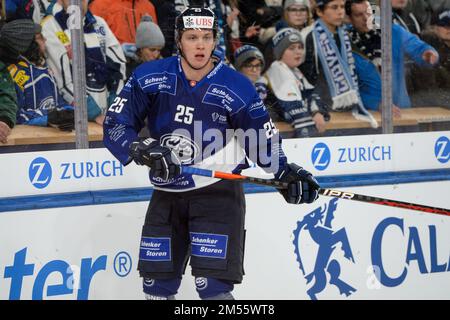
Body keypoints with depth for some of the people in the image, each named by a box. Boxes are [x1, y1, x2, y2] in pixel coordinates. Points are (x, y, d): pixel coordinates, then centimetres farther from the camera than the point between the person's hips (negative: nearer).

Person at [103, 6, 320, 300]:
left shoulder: (237, 88, -9)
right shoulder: (149, 78, -6)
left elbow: (264, 141, 2)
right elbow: (115, 125, -4)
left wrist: (287, 173, -13)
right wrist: (142, 151, -22)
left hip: (219, 192, -3)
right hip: (167, 195, 3)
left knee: (213, 285, -13)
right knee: (157, 285, 11)